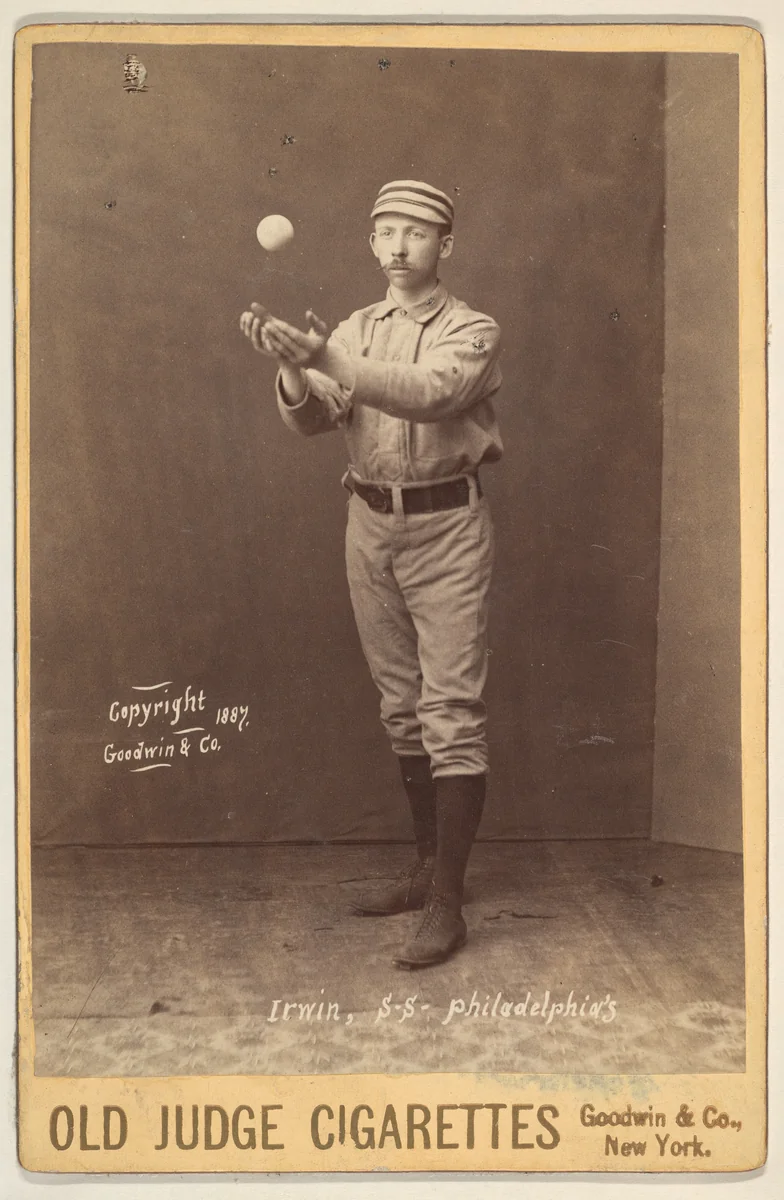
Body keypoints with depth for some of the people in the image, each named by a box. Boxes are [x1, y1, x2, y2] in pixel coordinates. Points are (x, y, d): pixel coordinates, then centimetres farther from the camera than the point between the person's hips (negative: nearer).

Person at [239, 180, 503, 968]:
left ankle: (446, 905, -4)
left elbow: (429, 392, -24)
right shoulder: (354, 330, 12)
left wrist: (329, 361, -36)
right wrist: (294, 369, -23)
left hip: (448, 526, -5)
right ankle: (426, 865, 26)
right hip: (371, 524, 5)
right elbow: (312, 419, -2)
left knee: (450, 713, -7)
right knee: (400, 707, 12)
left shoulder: (473, 332, -3)